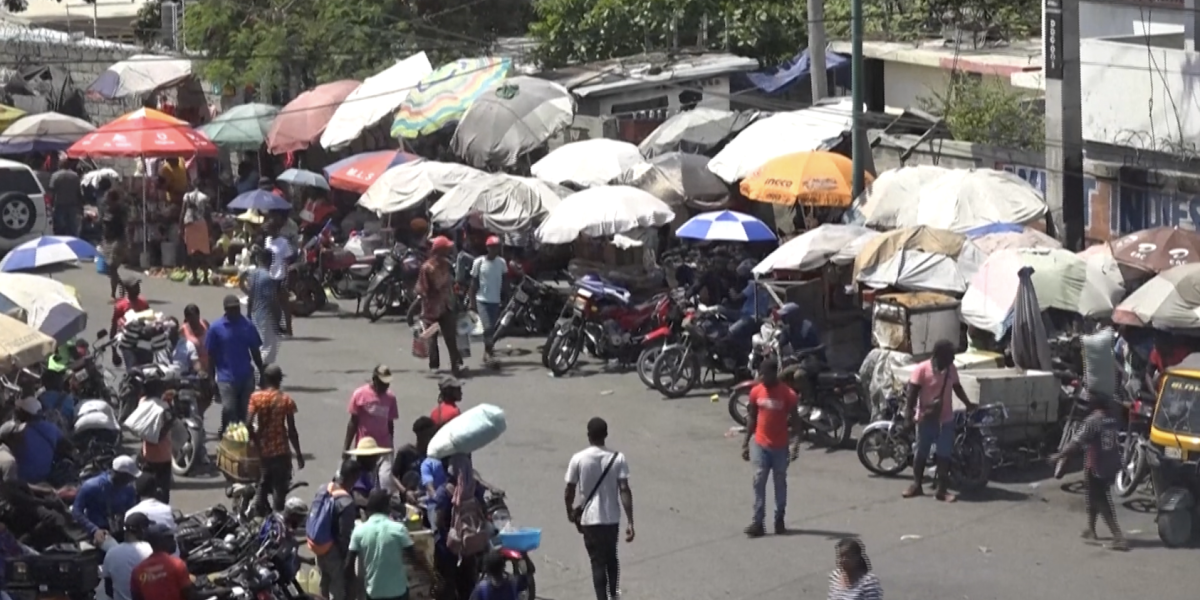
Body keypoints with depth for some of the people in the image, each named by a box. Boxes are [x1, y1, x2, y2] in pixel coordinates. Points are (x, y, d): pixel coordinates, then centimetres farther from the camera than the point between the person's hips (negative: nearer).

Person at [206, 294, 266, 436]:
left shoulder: (247, 325, 3)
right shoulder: (216, 328, -5)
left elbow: (255, 351, 11)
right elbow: (211, 355, -2)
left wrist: (262, 373, 13)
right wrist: (211, 380, -5)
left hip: (247, 376, 3)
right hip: (226, 377, -3)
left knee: (245, 412, 8)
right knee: (228, 409, -12)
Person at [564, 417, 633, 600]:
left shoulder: (578, 459, -11)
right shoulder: (617, 458, -8)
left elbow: (569, 492, -6)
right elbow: (624, 490, -13)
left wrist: (570, 512, 14)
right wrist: (630, 523, -12)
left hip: (589, 518, -2)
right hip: (612, 518, 2)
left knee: (598, 562, 5)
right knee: (611, 557, 24)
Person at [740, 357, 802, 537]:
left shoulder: (787, 394, -12)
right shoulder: (756, 391, -1)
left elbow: (795, 421, -8)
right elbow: (752, 417, 8)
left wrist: (796, 443, -19)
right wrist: (745, 442, 7)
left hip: (780, 446, -2)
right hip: (760, 444, 2)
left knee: (780, 481, 9)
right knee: (759, 480, -5)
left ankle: (780, 519, 22)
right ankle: (757, 521, -7)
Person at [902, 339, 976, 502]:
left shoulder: (951, 369, 2)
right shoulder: (922, 369, -14)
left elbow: (957, 387, 18)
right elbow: (911, 393, -13)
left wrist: (968, 404, 17)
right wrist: (908, 414, -19)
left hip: (946, 419, 4)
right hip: (926, 419, -4)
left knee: (944, 455, 2)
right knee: (921, 453, 9)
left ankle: (942, 490, 6)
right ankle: (917, 485, 22)